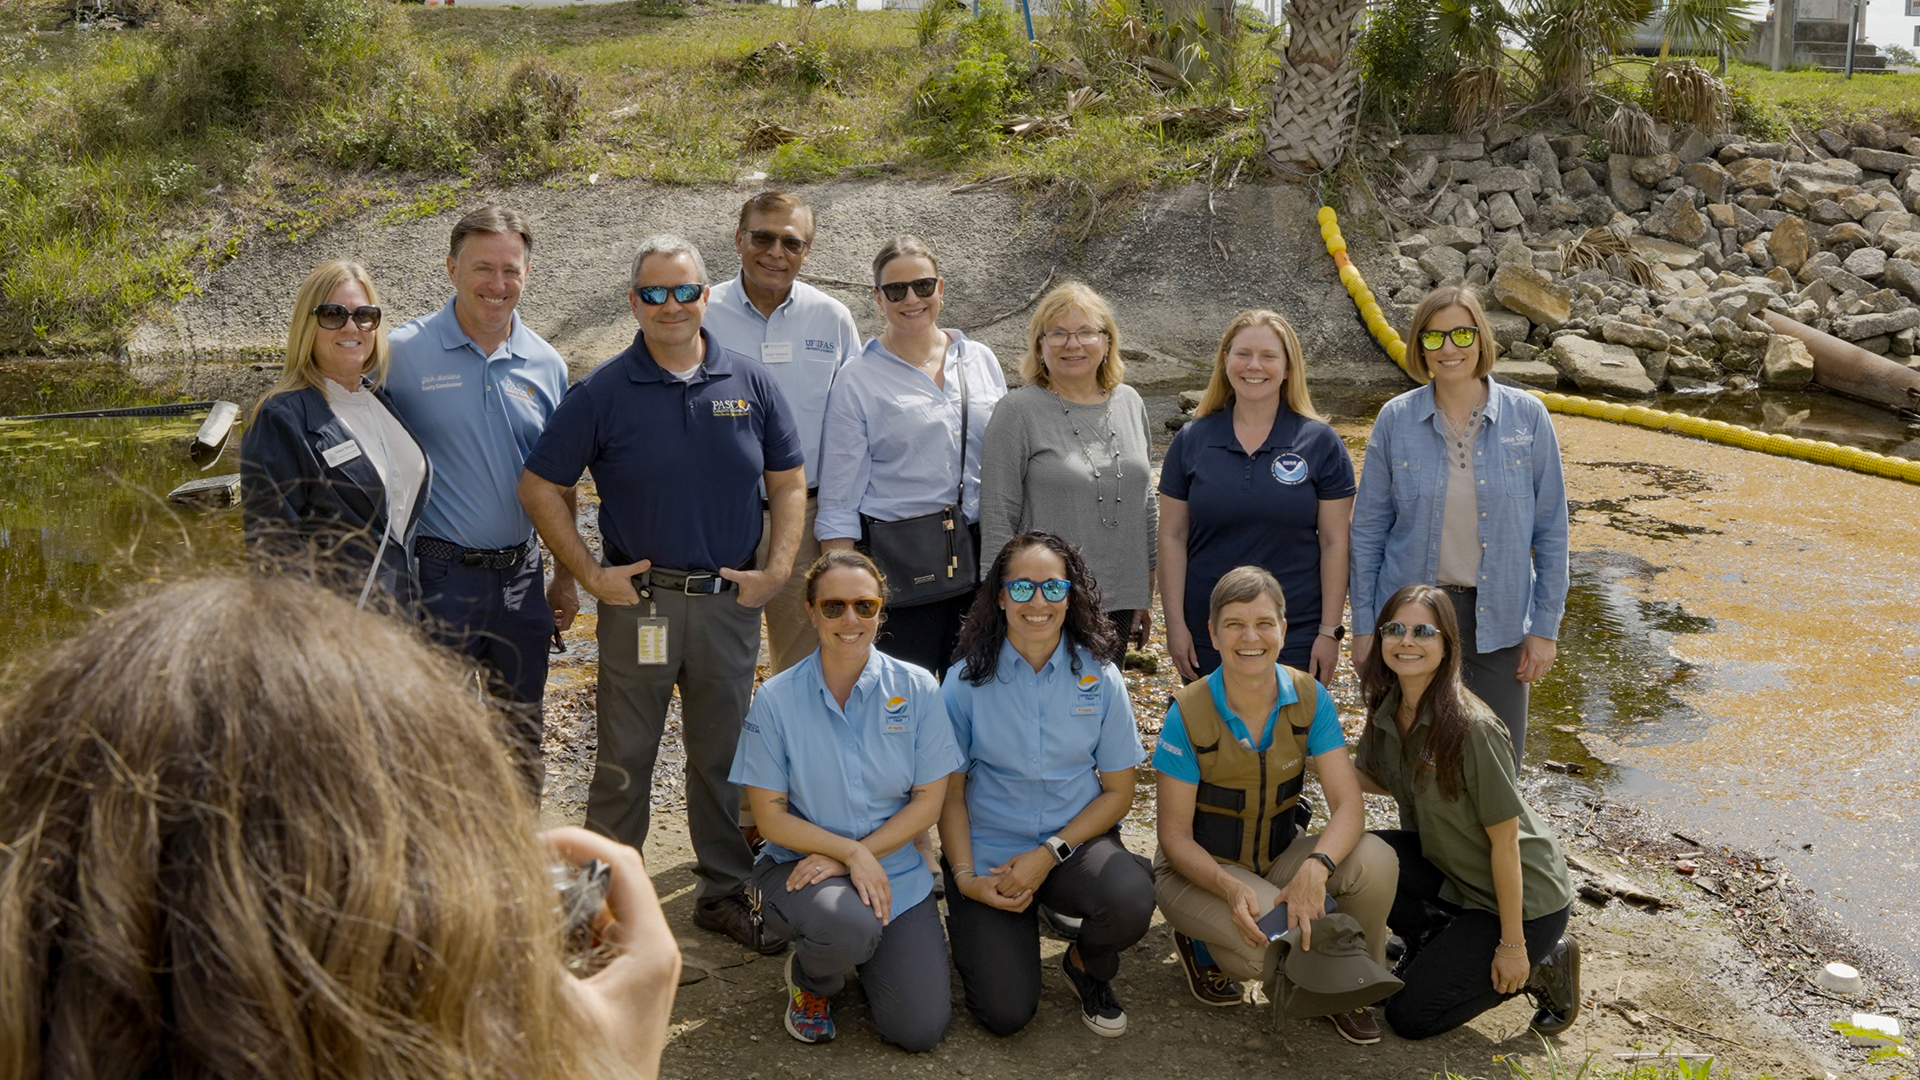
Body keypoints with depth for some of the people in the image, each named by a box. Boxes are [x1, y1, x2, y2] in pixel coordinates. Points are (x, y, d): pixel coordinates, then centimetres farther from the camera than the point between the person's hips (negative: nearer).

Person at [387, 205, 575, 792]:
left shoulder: (545, 364, 5)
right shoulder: (403, 353, -7)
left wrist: (567, 577, 13)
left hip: (520, 574, 4)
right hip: (437, 573, -4)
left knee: (521, 738, 14)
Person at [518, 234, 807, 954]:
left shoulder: (749, 383, 3)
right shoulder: (602, 393, -5)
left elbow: (788, 482, 8)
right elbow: (540, 488, -1)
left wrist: (777, 570, -3)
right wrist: (591, 575, -6)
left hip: (729, 600, 2)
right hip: (637, 599, -2)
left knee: (725, 755, 13)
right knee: (624, 759, 7)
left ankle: (726, 892, 26)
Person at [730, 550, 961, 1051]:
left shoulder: (918, 689, -4)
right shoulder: (776, 699, -8)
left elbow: (928, 801, -4)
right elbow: (769, 816, -7)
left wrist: (851, 855, -14)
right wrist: (852, 852, -20)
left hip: (897, 871, 2)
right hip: (800, 863, -2)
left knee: (920, 1029, -11)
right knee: (851, 928, -37)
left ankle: (862, 949, 22)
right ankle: (810, 978, 2)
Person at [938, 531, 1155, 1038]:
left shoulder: (1099, 678, -4)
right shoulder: (966, 681, -7)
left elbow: (1118, 792, 0)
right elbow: (949, 793, 0)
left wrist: (1049, 854, -12)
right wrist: (965, 877, -13)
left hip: (1076, 843, 1)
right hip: (989, 854, -1)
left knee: (1131, 900, -33)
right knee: (1006, 1013, -15)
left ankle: (1087, 966, 4)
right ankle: (970, 927, 20)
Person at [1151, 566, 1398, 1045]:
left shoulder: (1308, 698, -10)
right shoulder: (1188, 713, -19)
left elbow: (1348, 804, -17)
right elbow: (1175, 836, -15)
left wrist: (1316, 867, -38)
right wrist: (1232, 888, -35)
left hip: (1280, 853, 4)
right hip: (1201, 867, -4)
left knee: (1375, 860, -25)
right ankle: (1204, 947, 3)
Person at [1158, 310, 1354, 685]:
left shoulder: (1320, 443, 0)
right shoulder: (1191, 441, 3)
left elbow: (1335, 542, 0)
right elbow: (1172, 536, 3)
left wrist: (1330, 631, -4)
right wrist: (1175, 624, -2)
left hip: (1296, 638, -1)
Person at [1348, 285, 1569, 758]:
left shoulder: (1527, 416, -4)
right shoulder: (1395, 419, -3)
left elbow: (1551, 529, 1)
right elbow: (1368, 528, 3)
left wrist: (1545, 626, -1)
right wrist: (1363, 626, 1)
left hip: (1499, 615, 0)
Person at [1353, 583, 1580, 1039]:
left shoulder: (1471, 728, -28)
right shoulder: (1386, 712, -6)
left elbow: (1505, 841, -22)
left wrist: (1512, 947, -18)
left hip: (1524, 896, -7)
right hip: (1448, 868, 7)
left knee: (1411, 1015, -8)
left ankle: (1543, 964, 10)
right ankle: (1443, 942, 8)